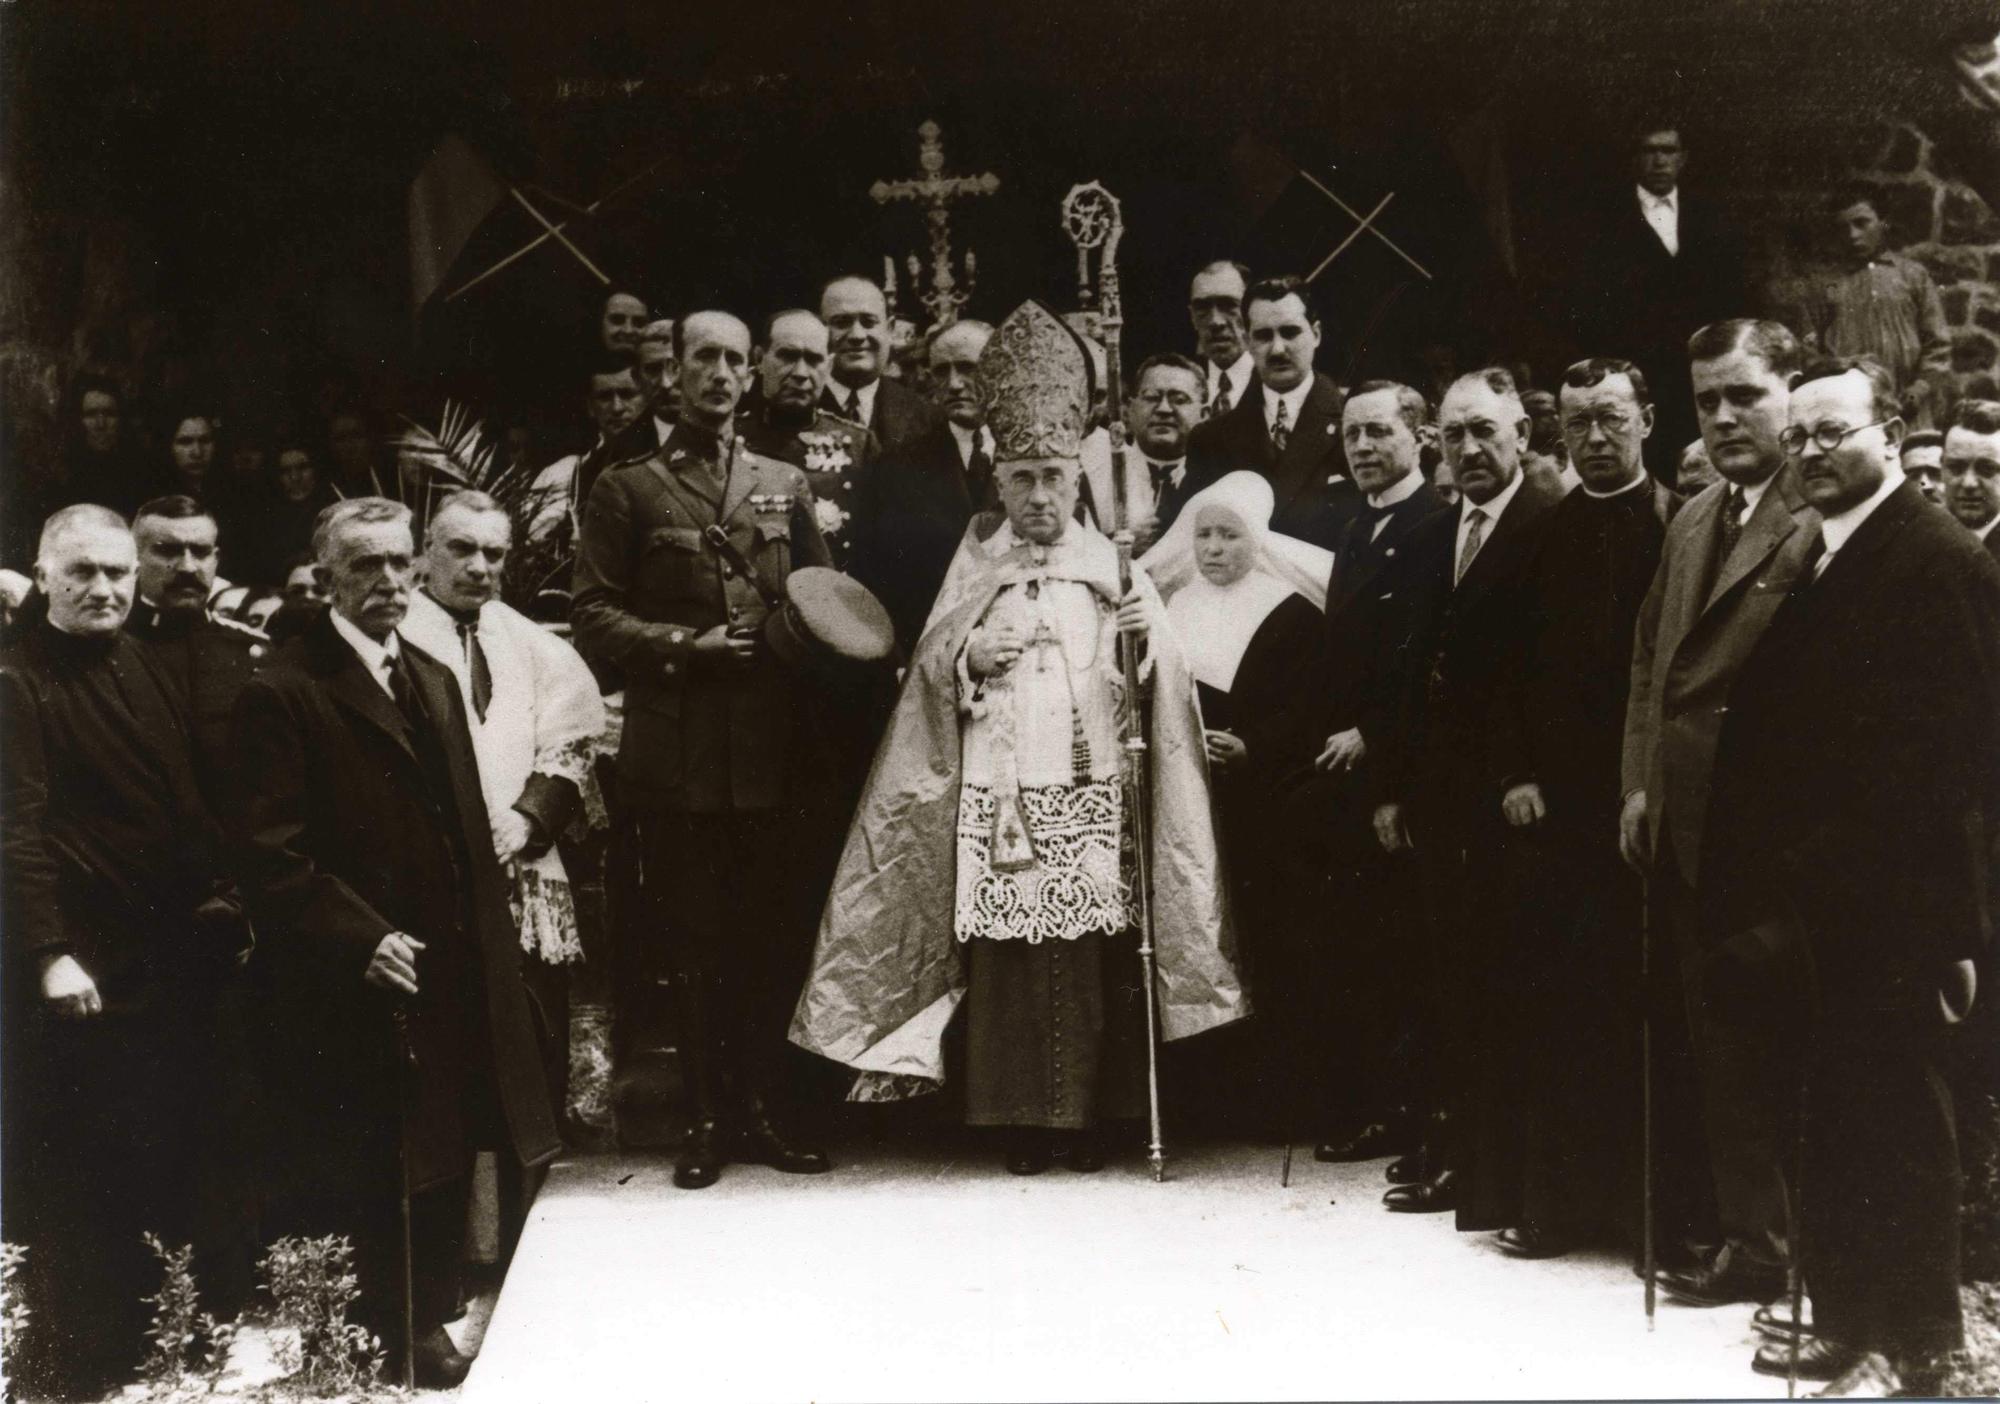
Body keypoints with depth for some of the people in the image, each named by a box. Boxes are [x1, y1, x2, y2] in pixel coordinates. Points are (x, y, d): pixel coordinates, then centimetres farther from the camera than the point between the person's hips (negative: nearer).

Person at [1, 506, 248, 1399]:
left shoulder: (147, 668, 12)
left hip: (175, 956, 7)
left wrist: (219, 903, 8)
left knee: (179, 1154, 14)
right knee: (78, 1177, 1)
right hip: (83, 967, -7)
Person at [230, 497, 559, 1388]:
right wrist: (361, 939, -22)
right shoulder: (283, 693, -10)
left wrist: (487, 942, 12)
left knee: (442, 1171, 15)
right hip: (351, 994, -7)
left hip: (451, 977, 7)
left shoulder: (434, 680, 15)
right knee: (357, 1186, 2)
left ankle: (425, 1326, 30)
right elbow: (272, 854, -16)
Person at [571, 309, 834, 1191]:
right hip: (675, 749, -2)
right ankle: (710, 1119, 13)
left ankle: (765, 1112, 15)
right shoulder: (628, 490, 7)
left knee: (772, 936, 5)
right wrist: (684, 645, -11)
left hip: (770, 747, 2)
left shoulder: (785, 486, 15)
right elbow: (593, 616, 2)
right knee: (695, 940, 3)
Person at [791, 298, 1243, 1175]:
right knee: (1005, 947, -2)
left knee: (1092, 951, -3)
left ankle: (1088, 1113, 10)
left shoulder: (1111, 564, 7)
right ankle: (1020, 1116, 9)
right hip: (997, 793, 1)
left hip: (1090, 793, 0)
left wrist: (1148, 637, -16)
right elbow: (929, 670, 10)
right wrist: (968, 659, -9)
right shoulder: (974, 566, 10)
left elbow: (1156, 680, 3)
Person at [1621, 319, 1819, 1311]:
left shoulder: (1821, 523, -13)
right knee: (1716, 1039, 16)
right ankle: (1739, 1224, 28)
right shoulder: (1691, 522, 15)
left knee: (1757, 1044, 2)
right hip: (1682, 821, 8)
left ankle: (1761, 1240, 15)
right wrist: (1640, 783, 10)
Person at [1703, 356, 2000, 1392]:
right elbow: (1771, 733, 10)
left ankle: (1911, 1346, 16)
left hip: (1894, 906, -7)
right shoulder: (1810, 561, 13)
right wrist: (1761, 892, 6)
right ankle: (1844, 1321, 27)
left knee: (1898, 1122, 3)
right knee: (1834, 1121, 14)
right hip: (1819, 900, 7)